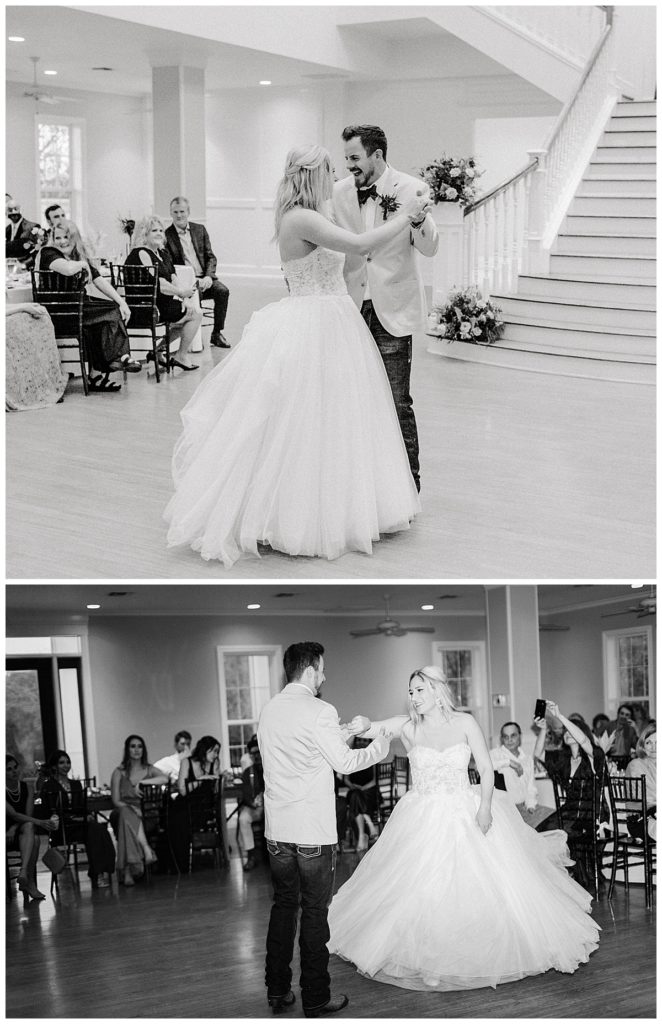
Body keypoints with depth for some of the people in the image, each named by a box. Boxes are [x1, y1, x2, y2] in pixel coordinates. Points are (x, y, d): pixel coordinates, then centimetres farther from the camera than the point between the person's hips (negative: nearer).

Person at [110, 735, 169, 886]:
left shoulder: (149, 770, 16)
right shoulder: (119, 773, 12)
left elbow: (165, 779, -7)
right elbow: (116, 801, 4)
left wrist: (142, 782, -13)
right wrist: (132, 808, -14)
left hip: (146, 816, 0)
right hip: (124, 810, 0)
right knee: (128, 814, -39)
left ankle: (127, 871, -45)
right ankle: (146, 849, -48)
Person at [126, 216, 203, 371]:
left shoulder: (163, 253, 16)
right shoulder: (141, 254, -14)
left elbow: (174, 280, 11)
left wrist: (185, 299, -5)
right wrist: (181, 293, -20)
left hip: (161, 303, 10)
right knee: (195, 315, -7)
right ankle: (182, 357, 6)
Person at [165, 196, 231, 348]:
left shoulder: (200, 229, 14)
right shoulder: (166, 235, 1)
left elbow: (210, 257, 12)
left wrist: (208, 276, -8)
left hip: (204, 278, 4)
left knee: (222, 290, -24)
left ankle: (217, 334, -13)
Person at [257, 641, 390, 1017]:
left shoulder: (269, 710, 8)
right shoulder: (320, 712, -13)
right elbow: (344, 762, -8)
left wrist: (343, 732, 22)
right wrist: (378, 748, 9)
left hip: (277, 830, 6)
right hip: (313, 831, -6)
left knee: (283, 905, 14)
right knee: (314, 911, 2)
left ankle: (278, 991, 19)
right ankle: (316, 998, 8)